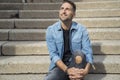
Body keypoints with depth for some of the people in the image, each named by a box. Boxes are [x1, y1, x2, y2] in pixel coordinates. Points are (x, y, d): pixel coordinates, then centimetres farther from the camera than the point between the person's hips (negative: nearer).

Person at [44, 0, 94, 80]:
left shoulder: (81, 29, -6)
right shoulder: (51, 30, -6)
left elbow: (88, 52, -12)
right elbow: (53, 54, -12)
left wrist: (86, 70, -32)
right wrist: (67, 70, -28)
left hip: (77, 63, 1)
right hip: (60, 66, 0)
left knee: (79, 53, -33)